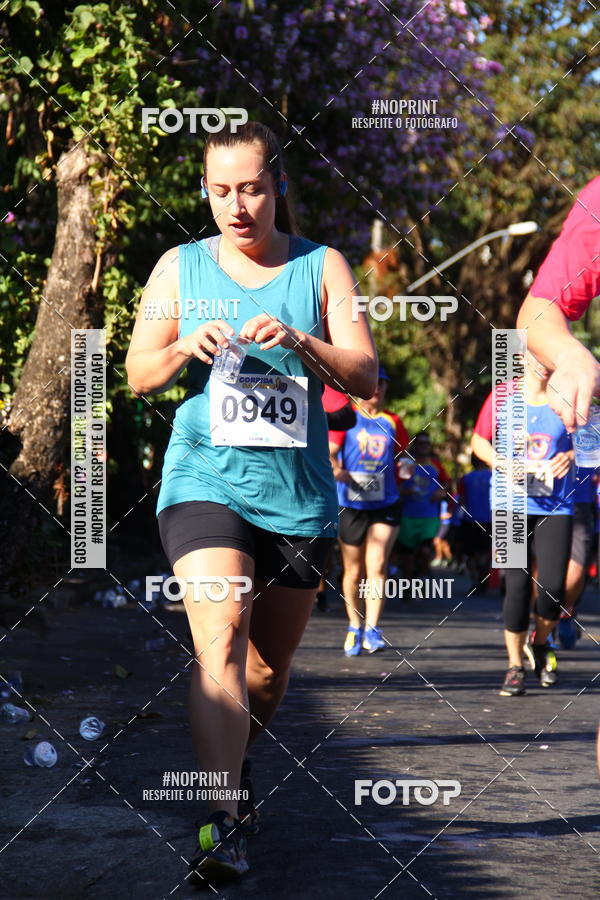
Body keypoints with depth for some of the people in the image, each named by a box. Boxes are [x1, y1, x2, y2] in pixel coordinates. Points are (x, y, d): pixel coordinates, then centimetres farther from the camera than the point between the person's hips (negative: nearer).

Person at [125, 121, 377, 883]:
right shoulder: (180, 267, 8)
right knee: (219, 640, -22)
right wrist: (184, 348, -16)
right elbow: (139, 376, 6)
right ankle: (222, 823, -27)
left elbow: (365, 376, -2)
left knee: (270, 667, 13)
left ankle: (227, 769, 40)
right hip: (205, 482, -2)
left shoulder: (322, 267, 6)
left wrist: (301, 343, -21)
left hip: (299, 492, 2)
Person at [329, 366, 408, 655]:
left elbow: (404, 455, 27)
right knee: (353, 571, 6)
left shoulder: (392, 421, 11)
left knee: (377, 565, -12)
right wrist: (336, 469, -24)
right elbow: (328, 452, -6)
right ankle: (355, 627, 22)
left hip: (385, 504, 1)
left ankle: (372, 630, -11)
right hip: (350, 503, -1)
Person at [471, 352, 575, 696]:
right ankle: (515, 666, 9)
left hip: (556, 506, 0)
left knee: (553, 587, -6)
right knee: (518, 585, -5)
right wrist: (502, 461, -9)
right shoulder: (504, 396, 4)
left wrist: (571, 456, -12)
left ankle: (540, 644, 26)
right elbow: (479, 440, 10)